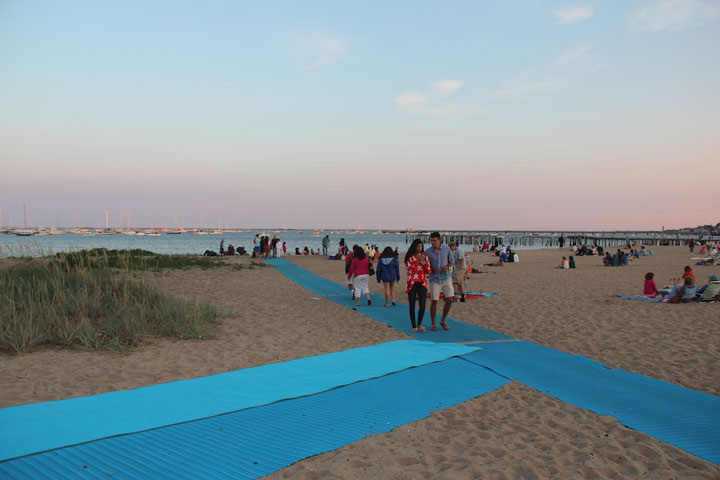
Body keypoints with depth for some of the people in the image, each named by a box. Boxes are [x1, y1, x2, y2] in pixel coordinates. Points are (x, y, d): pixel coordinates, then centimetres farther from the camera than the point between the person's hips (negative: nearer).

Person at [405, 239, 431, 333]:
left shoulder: (425, 256, 7)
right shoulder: (409, 257, -1)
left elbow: (428, 272, 3)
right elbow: (411, 270, -12)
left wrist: (425, 262, -14)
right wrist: (417, 261, -22)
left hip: (422, 283, 2)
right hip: (412, 284, -1)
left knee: (422, 306, -8)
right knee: (412, 306, 1)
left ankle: (419, 324, 16)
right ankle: (414, 326, 15)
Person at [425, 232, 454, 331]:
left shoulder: (446, 248, -5)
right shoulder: (427, 252, -10)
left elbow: (452, 260, 7)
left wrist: (448, 267, -14)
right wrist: (433, 270, -20)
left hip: (446, 278, 2)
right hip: (435, 279, -2)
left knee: (449, 300, -5)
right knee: (434, 301, 0)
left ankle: (443, 321, 15)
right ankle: (433, 324, 16)